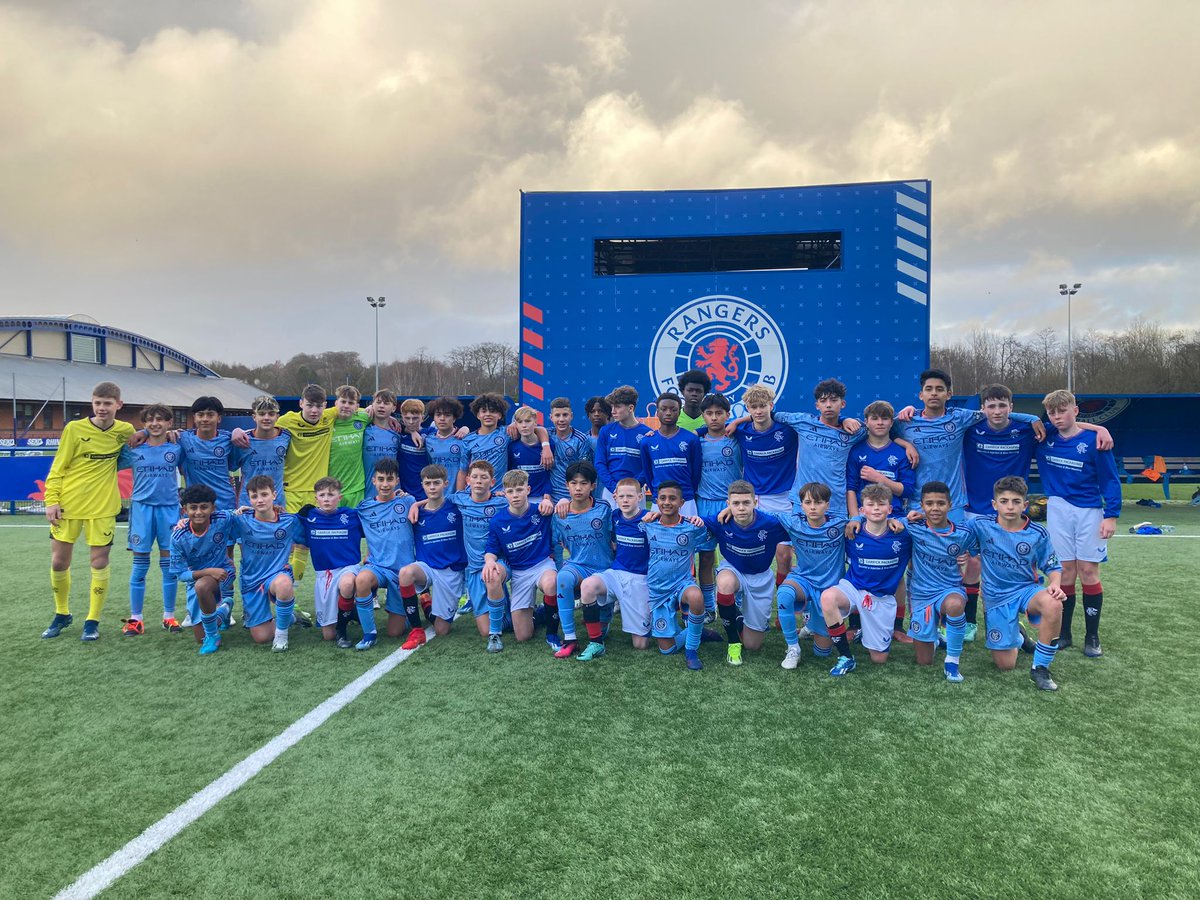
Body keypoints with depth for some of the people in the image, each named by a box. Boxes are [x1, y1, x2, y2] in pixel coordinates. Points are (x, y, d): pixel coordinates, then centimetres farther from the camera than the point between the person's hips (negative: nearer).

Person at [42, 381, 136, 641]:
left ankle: (92, 621, 13)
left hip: (102, 507, 0)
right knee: (58, 562, 7)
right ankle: (62, 614, 28)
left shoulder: (125, 431, -1)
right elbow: (57, 468, 0)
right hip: (68, 505, 0)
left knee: (99, 563, 0)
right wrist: (51, 500, -8)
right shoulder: (75, 429, -5)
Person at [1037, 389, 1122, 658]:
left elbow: (1110, 479, -5)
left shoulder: (1093, 440, -8)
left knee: (1088, 571, 0)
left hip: (1089, 511, -2)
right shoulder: (1045, 438, 1)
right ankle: (1063, 633, 14)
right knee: (1066, 572, 5)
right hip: (1058, 510, 2)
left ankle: (1092, 636, 11)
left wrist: (1111, 515, -9)